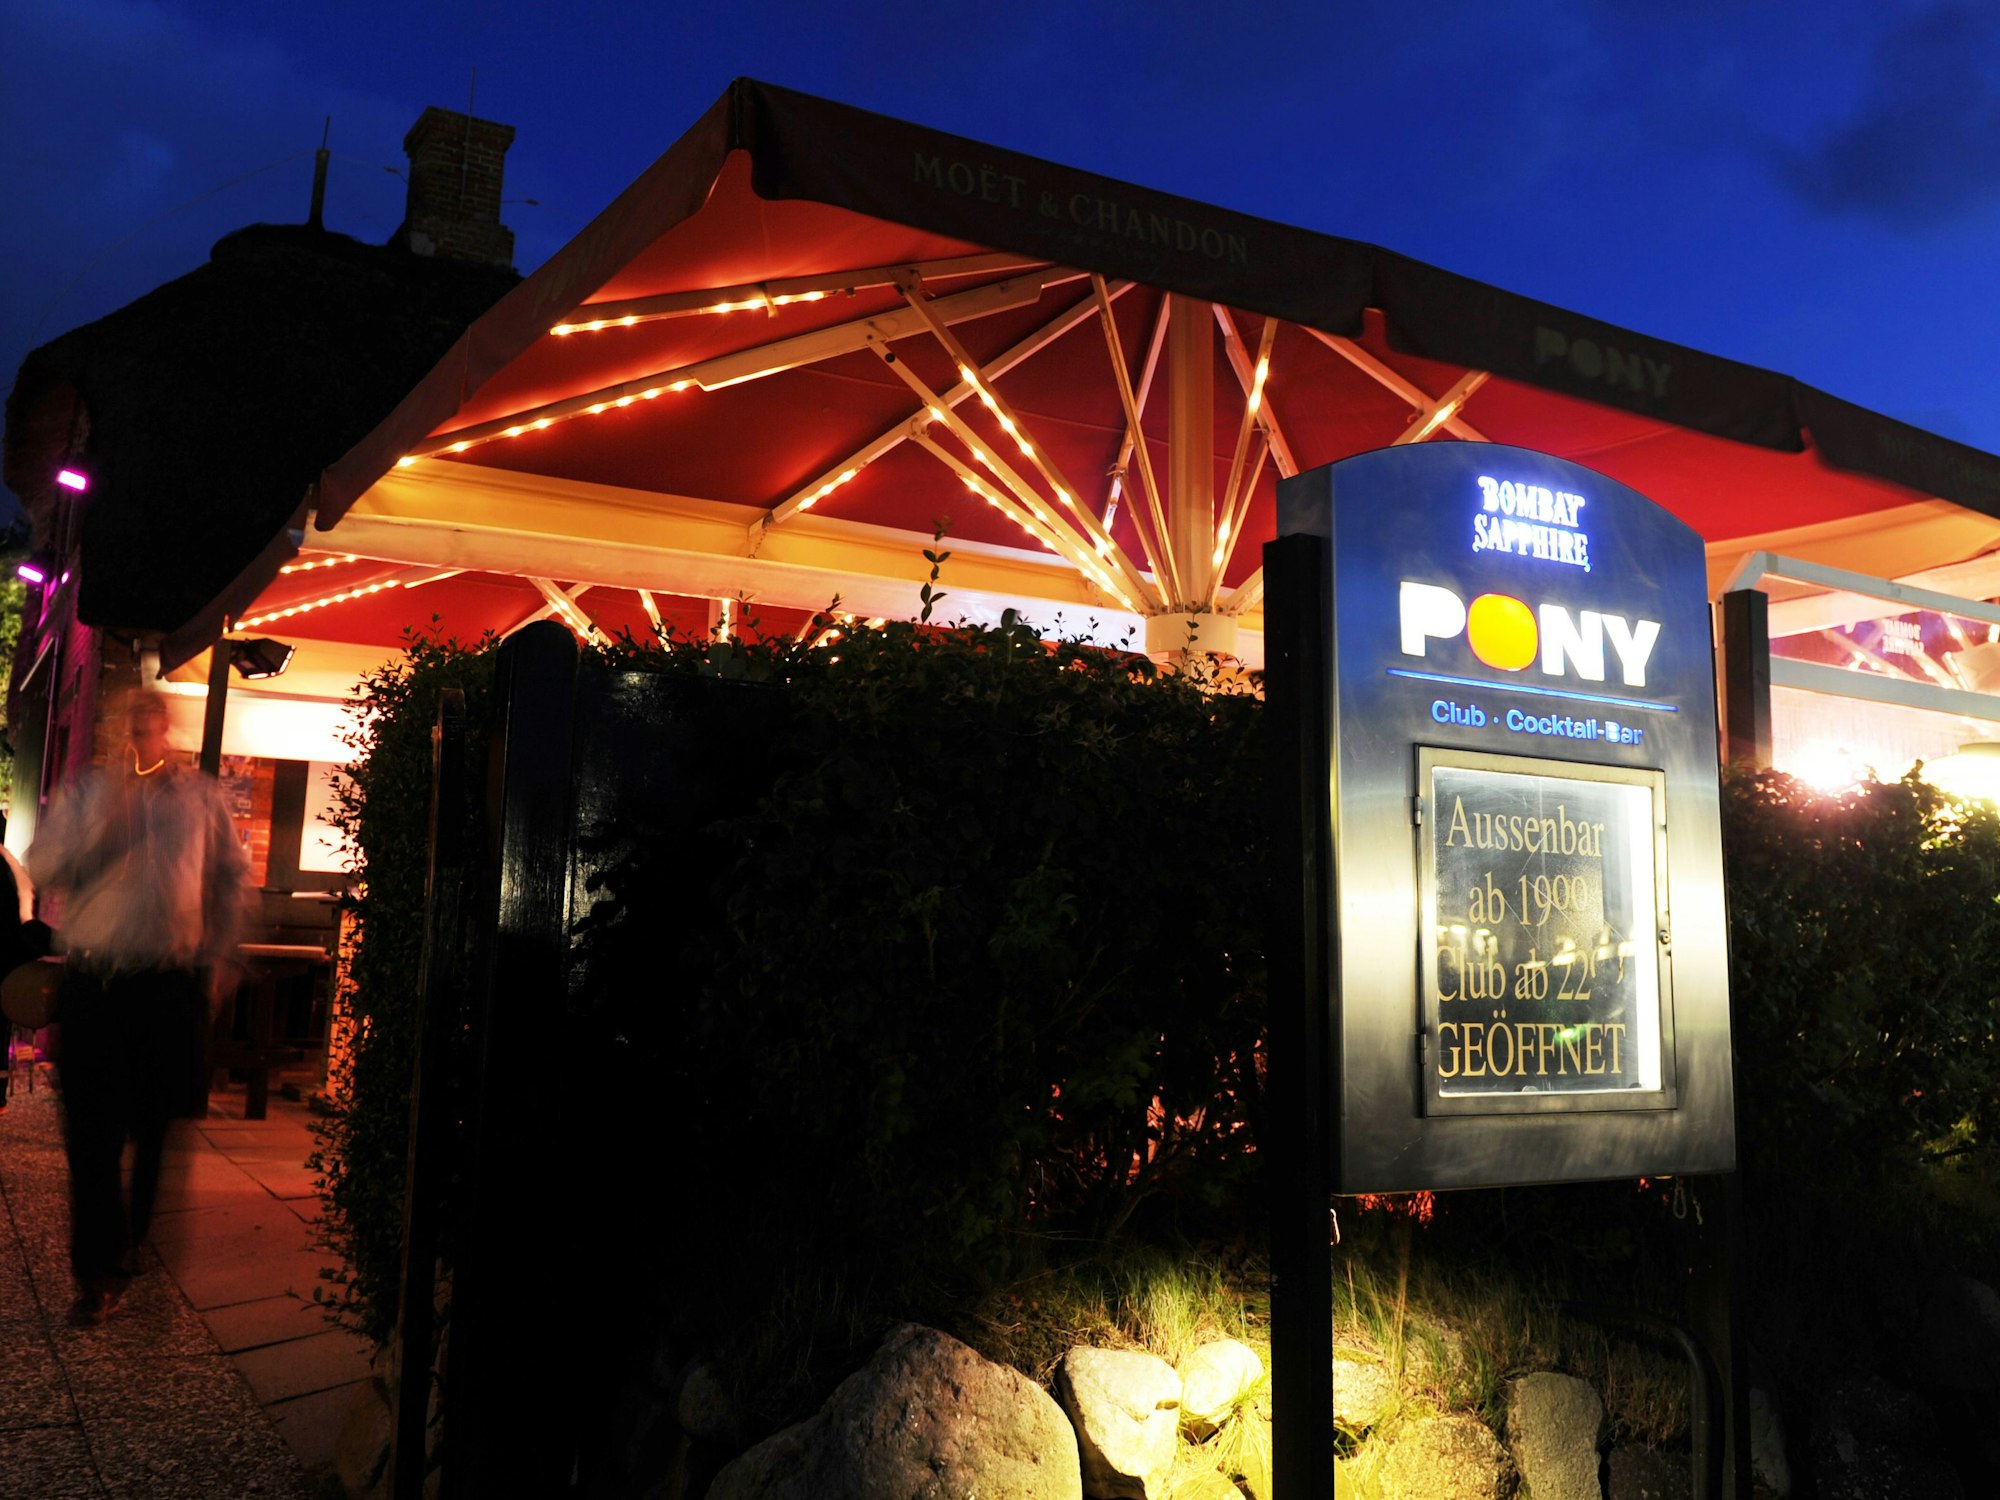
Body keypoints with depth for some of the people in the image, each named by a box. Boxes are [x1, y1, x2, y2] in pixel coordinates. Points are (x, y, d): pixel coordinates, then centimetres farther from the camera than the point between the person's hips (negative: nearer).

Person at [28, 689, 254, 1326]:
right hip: (94, 981, 0)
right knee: (93, 1129, 0)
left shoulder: (202, 795, 9)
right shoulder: (85, 792, 8)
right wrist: (105, 817, -13)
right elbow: (43, 868, -2)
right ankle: (98, 1270, 9)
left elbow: (233, 878, 15)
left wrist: (218, 955, 10)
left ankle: (152, 1245, 25)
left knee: (163, 1125, 6)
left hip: (173, 982, 0)